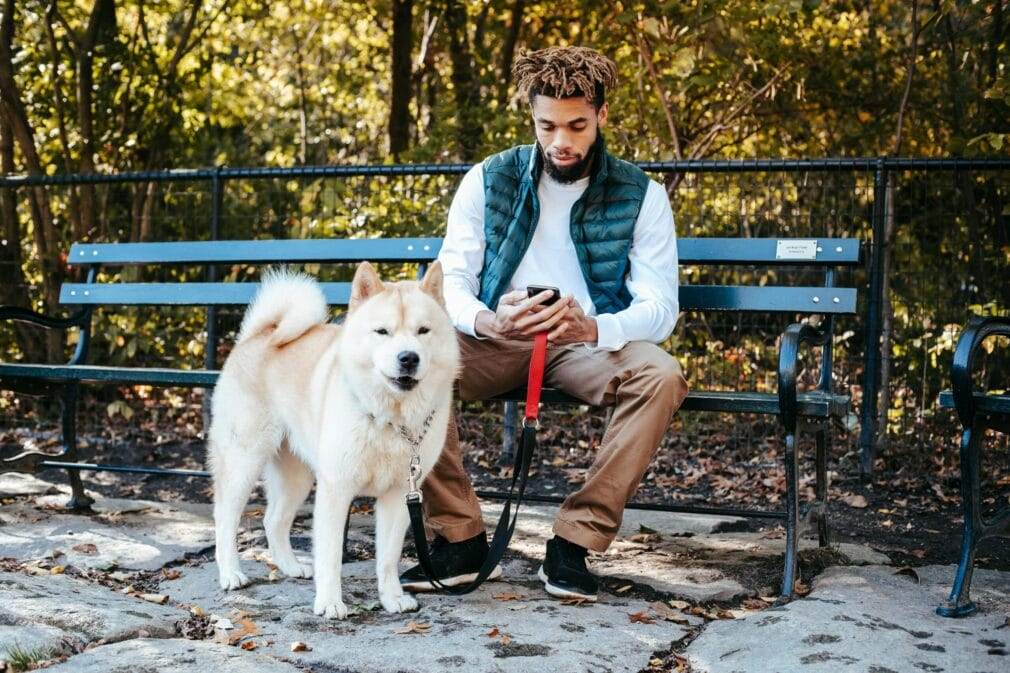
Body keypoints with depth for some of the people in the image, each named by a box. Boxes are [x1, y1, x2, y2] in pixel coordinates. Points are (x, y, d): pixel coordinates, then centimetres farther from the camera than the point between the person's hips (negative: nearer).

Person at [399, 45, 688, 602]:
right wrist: (485, 322, -29)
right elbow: (451, 278, -3)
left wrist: (593, 328, -33)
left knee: (661, 377, -33)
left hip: (591, 345, -1)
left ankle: (574, 544, -24)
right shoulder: (488, 180, 2)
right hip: (497, 343, 1)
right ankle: (458, 538, -18)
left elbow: (660, 306, -9)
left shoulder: (641, 196, -1)